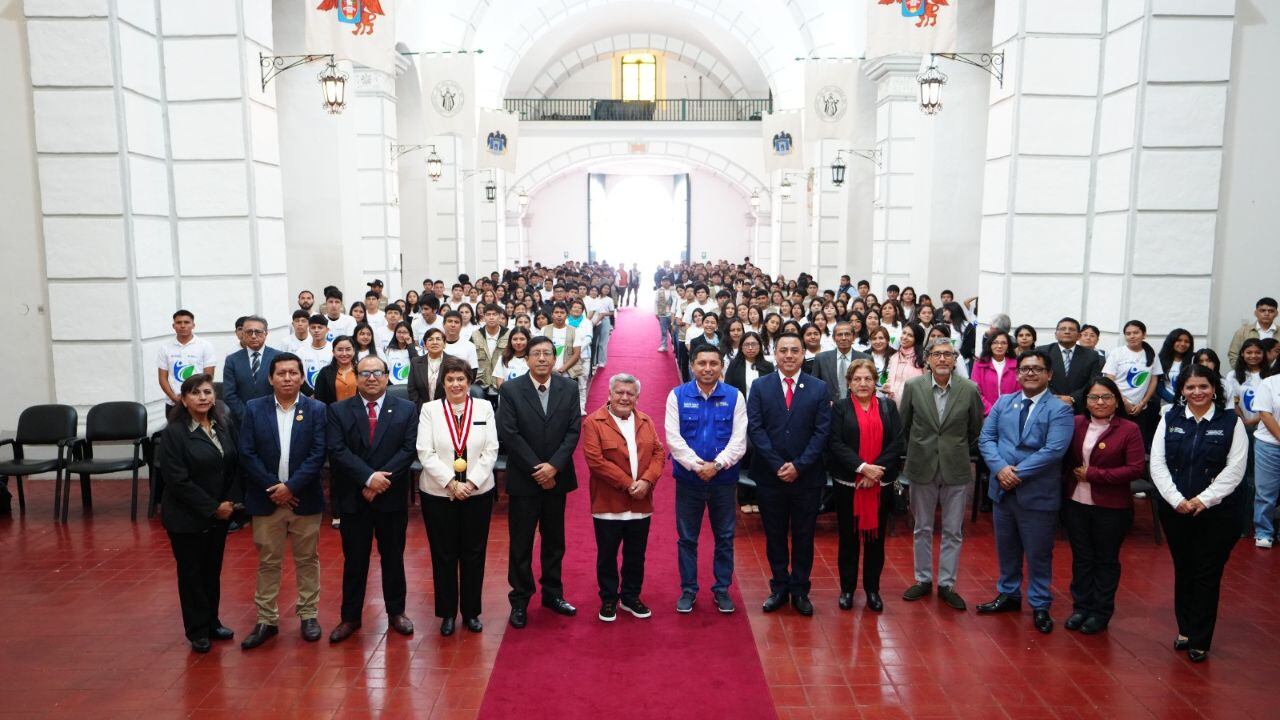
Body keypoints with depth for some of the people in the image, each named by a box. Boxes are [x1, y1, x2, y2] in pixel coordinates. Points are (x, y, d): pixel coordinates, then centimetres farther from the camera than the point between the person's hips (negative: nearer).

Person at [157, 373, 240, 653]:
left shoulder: (223, 426, 2)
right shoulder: (174, 433, -14)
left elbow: (235, 465, 6)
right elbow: (178, 480, -18)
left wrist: (230, 501, -7)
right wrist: (212, 508, -16)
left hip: (219, 514, 5)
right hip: (187, 518, -5)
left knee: (213, 570, 16)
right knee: (192, 573, 8)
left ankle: (212, 622, 31)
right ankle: (198, 631, 21)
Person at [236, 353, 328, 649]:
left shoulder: (316, 409, -3)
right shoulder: (254, 408, 0)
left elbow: (318, 454, -9)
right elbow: (247, 454, -5)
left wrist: (290, 486, -17)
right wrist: (272, 487, -13)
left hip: (304, 499, -1)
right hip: (266, 499, 1)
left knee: (307, 560, 10)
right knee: (267, 562, 10)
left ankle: (308, 615, 23)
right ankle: (266, 620, 21)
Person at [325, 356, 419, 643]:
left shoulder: (406, 409, 1)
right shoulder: (338, 411, 1)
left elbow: (409, 449, -7)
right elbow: (337, 451, -9)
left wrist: (381, 480, -16)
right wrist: (368, 477, -19)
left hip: (393, 497, 0)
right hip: (353, 498, 0)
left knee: (393, 556, 12)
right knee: (354, 559, 9)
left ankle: (396, 611, 26)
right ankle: (350, 617, 22)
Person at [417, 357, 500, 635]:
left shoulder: (484, 408, 1)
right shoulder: (430, 409, -1)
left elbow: (491, 451, -3)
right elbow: (425, 453, -7)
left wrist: (470, 483, -13)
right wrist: (451, 484, -15)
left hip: (478, 493, 1)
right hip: (438, 494, -1)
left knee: (474, 554, 9)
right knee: (443, 555, 7)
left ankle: (471, 612, 23)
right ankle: (447, 613, 22)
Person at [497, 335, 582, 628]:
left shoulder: (569, 388, 1)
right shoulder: (510, 390, -6)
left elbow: (574, 430, -3)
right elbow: (508, 434, -11)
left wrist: (553, 466, -14)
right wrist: (536, 469, -14)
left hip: (556, 477, 3)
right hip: (523, 480, -2)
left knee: (554, 540, 14)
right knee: (521, 543, 6)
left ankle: (552, 593, 29)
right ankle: (519, 600, 19)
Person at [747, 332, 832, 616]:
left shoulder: (819, 388, 0)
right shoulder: (760, 386, 1)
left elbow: (822, 431, -4)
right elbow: (755, 428, -5)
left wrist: (799, 465, -13)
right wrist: (778, 465, -13)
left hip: (807, 476, 0)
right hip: (769, 476, 0)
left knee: (803, 537, 10)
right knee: (774, 536, 11)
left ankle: (800, 590, 23)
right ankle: (779, 587, 25)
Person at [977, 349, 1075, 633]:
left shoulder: (1059, 409, -8)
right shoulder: (1003, 402, 7)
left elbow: (1053, 450, -19)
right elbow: (986, 438, 1)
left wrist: (1018, 473, -20)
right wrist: (1000, 468, -16)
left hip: (1038, 494, -4)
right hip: (1002, 489, 5)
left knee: (1038, 553, 7)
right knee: (1006, 548, 18)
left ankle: (1040, 606, 23)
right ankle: (1008, 594, 35)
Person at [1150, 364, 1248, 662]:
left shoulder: (1231, 422, -2)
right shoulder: (1170, 419, 4)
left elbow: (1234, 469, -7)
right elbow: (1157, 464, -1)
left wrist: (1204, 499, -15)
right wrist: (1176, 499, -13)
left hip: (1217, 512, -2)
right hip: (1175, 510, 2)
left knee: (1207, 575, 3)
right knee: (1183, 571, 13)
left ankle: (1199, 641, 13)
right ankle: (1185, 629, 27)